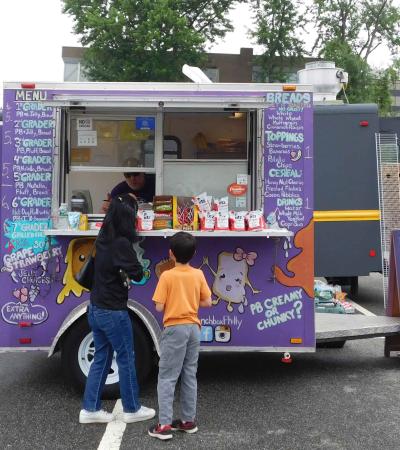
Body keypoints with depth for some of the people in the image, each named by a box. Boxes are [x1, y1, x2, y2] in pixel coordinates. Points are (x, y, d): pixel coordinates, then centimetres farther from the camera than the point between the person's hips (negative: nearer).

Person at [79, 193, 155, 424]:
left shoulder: (103, 238, 4)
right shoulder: (121, 243, -21)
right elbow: (138, 274, -16)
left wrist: (125, 201, 33)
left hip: (96, 309, 8)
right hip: (113, 312, -8)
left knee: (101, 358, 16)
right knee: (126, 360, 6)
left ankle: (90, 409, 20)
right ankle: (132, 409, 19)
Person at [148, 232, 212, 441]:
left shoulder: (167, 276, -11)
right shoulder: (198, 274, 1)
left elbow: (159, 307, -12)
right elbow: (207, 302, 5)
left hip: (175, 329, -5)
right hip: (193, 328, 5)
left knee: (167, 377, 0)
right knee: (189, 376, 14)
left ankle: (164, 425, -1)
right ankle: (188, 420, 21)